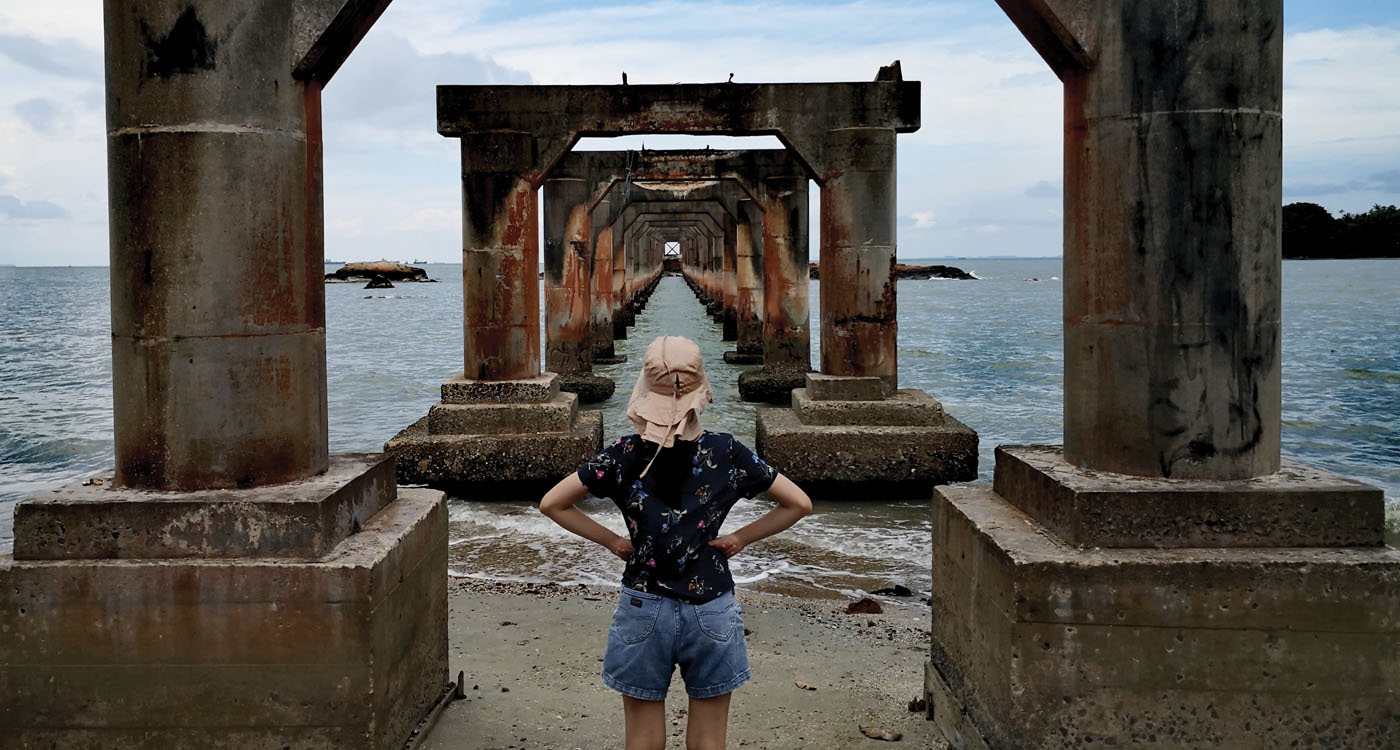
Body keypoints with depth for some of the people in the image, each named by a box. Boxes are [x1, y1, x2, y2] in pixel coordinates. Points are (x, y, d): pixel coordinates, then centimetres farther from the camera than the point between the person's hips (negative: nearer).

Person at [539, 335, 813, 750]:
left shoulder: (625, 454, -9)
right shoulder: (726, 452, -8)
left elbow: (551, 503, -5)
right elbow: (799, 503, -3)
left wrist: (610, 540, 3)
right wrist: (741, 538, 3)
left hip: (644, 612, 0)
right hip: (711, 614, 0)